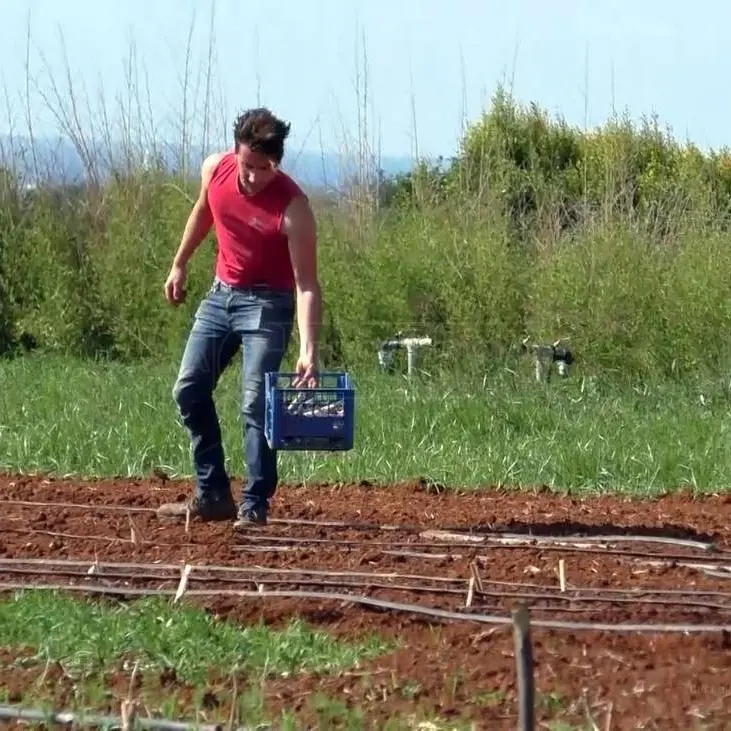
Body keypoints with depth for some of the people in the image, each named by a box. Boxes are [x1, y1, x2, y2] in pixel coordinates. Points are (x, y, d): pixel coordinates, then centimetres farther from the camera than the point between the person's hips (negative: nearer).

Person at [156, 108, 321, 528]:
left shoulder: (292, 206, -26)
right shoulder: (215, 170, -11)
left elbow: (307, 284, -28)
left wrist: (309, 350, -36)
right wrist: (180, 265, 20)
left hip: (267, 303, -6)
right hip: (222, 294, 6)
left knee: (256, 402, -15)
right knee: (189, 391, 5)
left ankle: (255, 505, -9)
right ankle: (213, 494, 12)